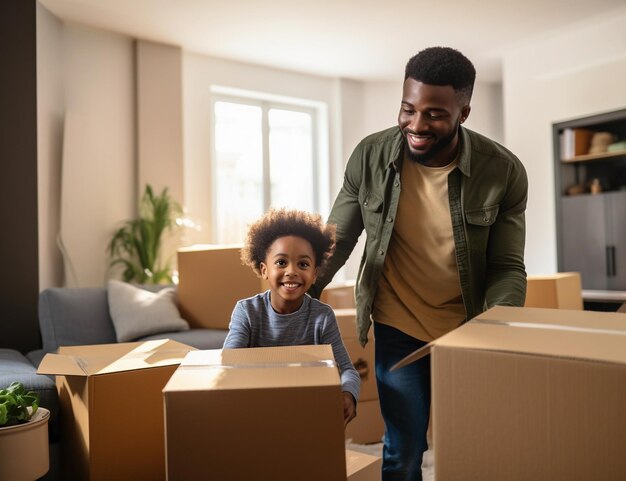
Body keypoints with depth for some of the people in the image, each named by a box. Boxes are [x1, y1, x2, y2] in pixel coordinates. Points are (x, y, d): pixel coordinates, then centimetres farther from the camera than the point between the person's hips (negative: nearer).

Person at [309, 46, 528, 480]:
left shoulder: (503, 172, -14)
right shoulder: (370, 156, -13)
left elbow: (507, 268, -9)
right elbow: (336, 240, -4)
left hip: (468, 331, 1)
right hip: (398, 329, 0)